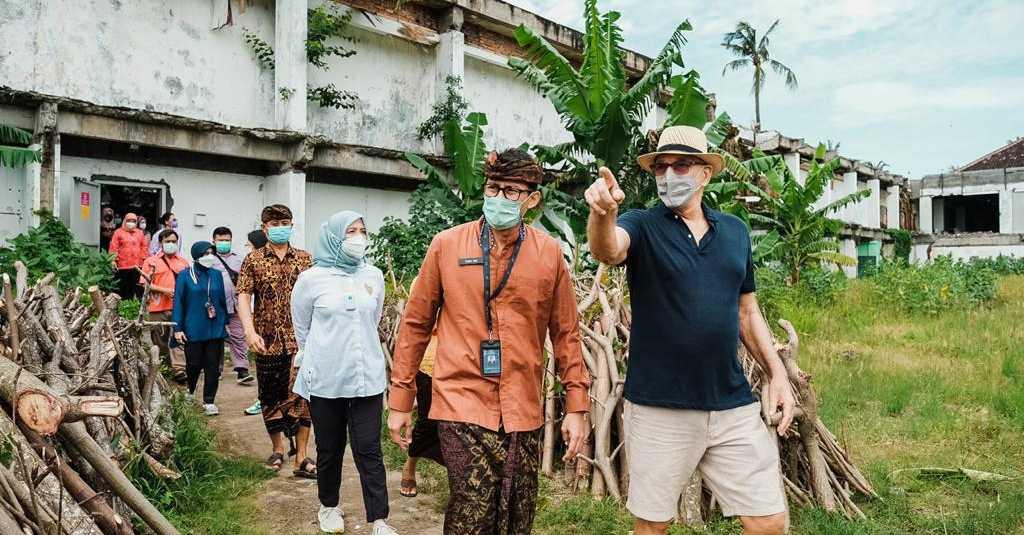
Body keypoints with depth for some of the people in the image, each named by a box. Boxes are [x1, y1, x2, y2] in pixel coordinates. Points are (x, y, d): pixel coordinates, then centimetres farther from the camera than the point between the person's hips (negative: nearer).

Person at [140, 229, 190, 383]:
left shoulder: (183, 262, 15)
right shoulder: (151, 261, 6)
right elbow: (145, 284, -1)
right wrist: (164, 290, -12)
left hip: (179, 307, 1)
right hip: (158, 307, -1)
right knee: (160, 340, 9)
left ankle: (179, 369, -18)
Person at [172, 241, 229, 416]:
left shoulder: (216, 275, 6)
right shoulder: (185, 275, -4)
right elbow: (178, 302, -4)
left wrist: (225, 322, 14)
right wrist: (177, 328, -8)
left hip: (216, 328, 3)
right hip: (193, 329, -2)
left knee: (213, 365, 2)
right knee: (194, 364, 7)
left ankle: (209, 401, 11)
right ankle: (190, 392, 35)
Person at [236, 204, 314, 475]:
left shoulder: (304, 259, 7)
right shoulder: (254, 260, 4)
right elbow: (243, 297, -3)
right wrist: (250, 331, -16)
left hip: (299, 340, 0)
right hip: (267, 340, 0)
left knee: (301, 395, -4)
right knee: (270, 397, 11)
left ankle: (301, 456, 2)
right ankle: (278, 448, 29)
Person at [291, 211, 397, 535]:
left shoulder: (374, 276, 3)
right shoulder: (311, 279, -5)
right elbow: (301, 328, 8)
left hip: (368, 377, 2)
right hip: (325, 380, -1)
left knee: (369, 450, 1)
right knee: (330, 449, 12)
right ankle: (329, 507, 33)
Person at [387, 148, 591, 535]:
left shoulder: (550, 253, 1)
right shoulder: (446, 245, -2)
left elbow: (566, 333, 6)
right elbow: (416, 324, 4)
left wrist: (577, 406, 3)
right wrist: (400, 401, 4)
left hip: (523, 410, 2)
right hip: (462, 403, -2)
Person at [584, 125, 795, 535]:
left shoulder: (735, 231, 10)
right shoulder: (643, 226, -3)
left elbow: (747, 311, 17)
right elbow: (607, 249, -27)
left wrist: (777, 372, 9)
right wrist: (602, 213, -48)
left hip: (733, 406, 3)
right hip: (659, 408, -3)